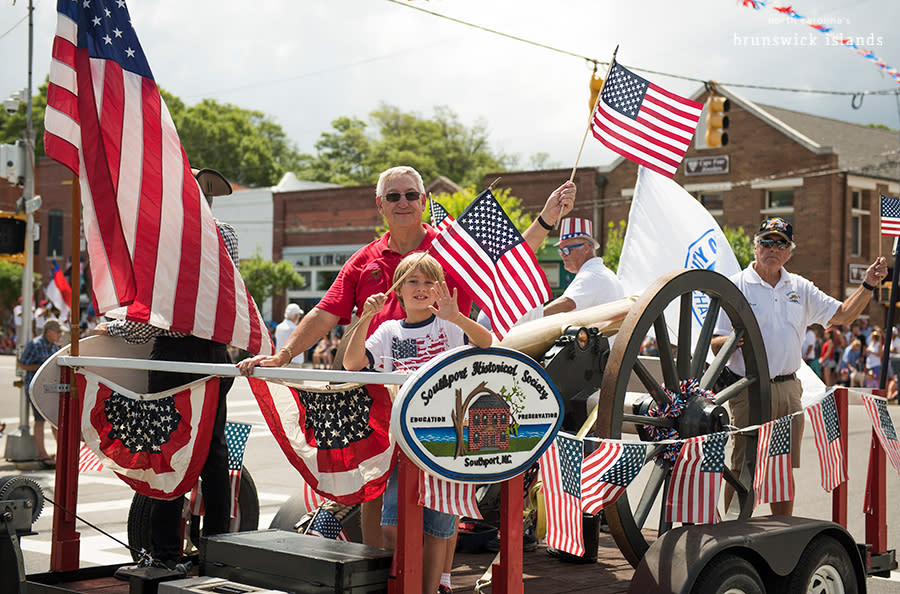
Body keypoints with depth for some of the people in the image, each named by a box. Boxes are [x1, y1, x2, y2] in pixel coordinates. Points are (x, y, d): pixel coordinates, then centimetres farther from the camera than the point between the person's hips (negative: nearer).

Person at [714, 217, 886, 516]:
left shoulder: (800, 288, 13)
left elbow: (842, 315, 15)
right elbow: (713, 343, -6)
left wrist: (868, 285, 2)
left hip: (789, 389, 5)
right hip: (750, 391, -5)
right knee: (743, 469, -7)